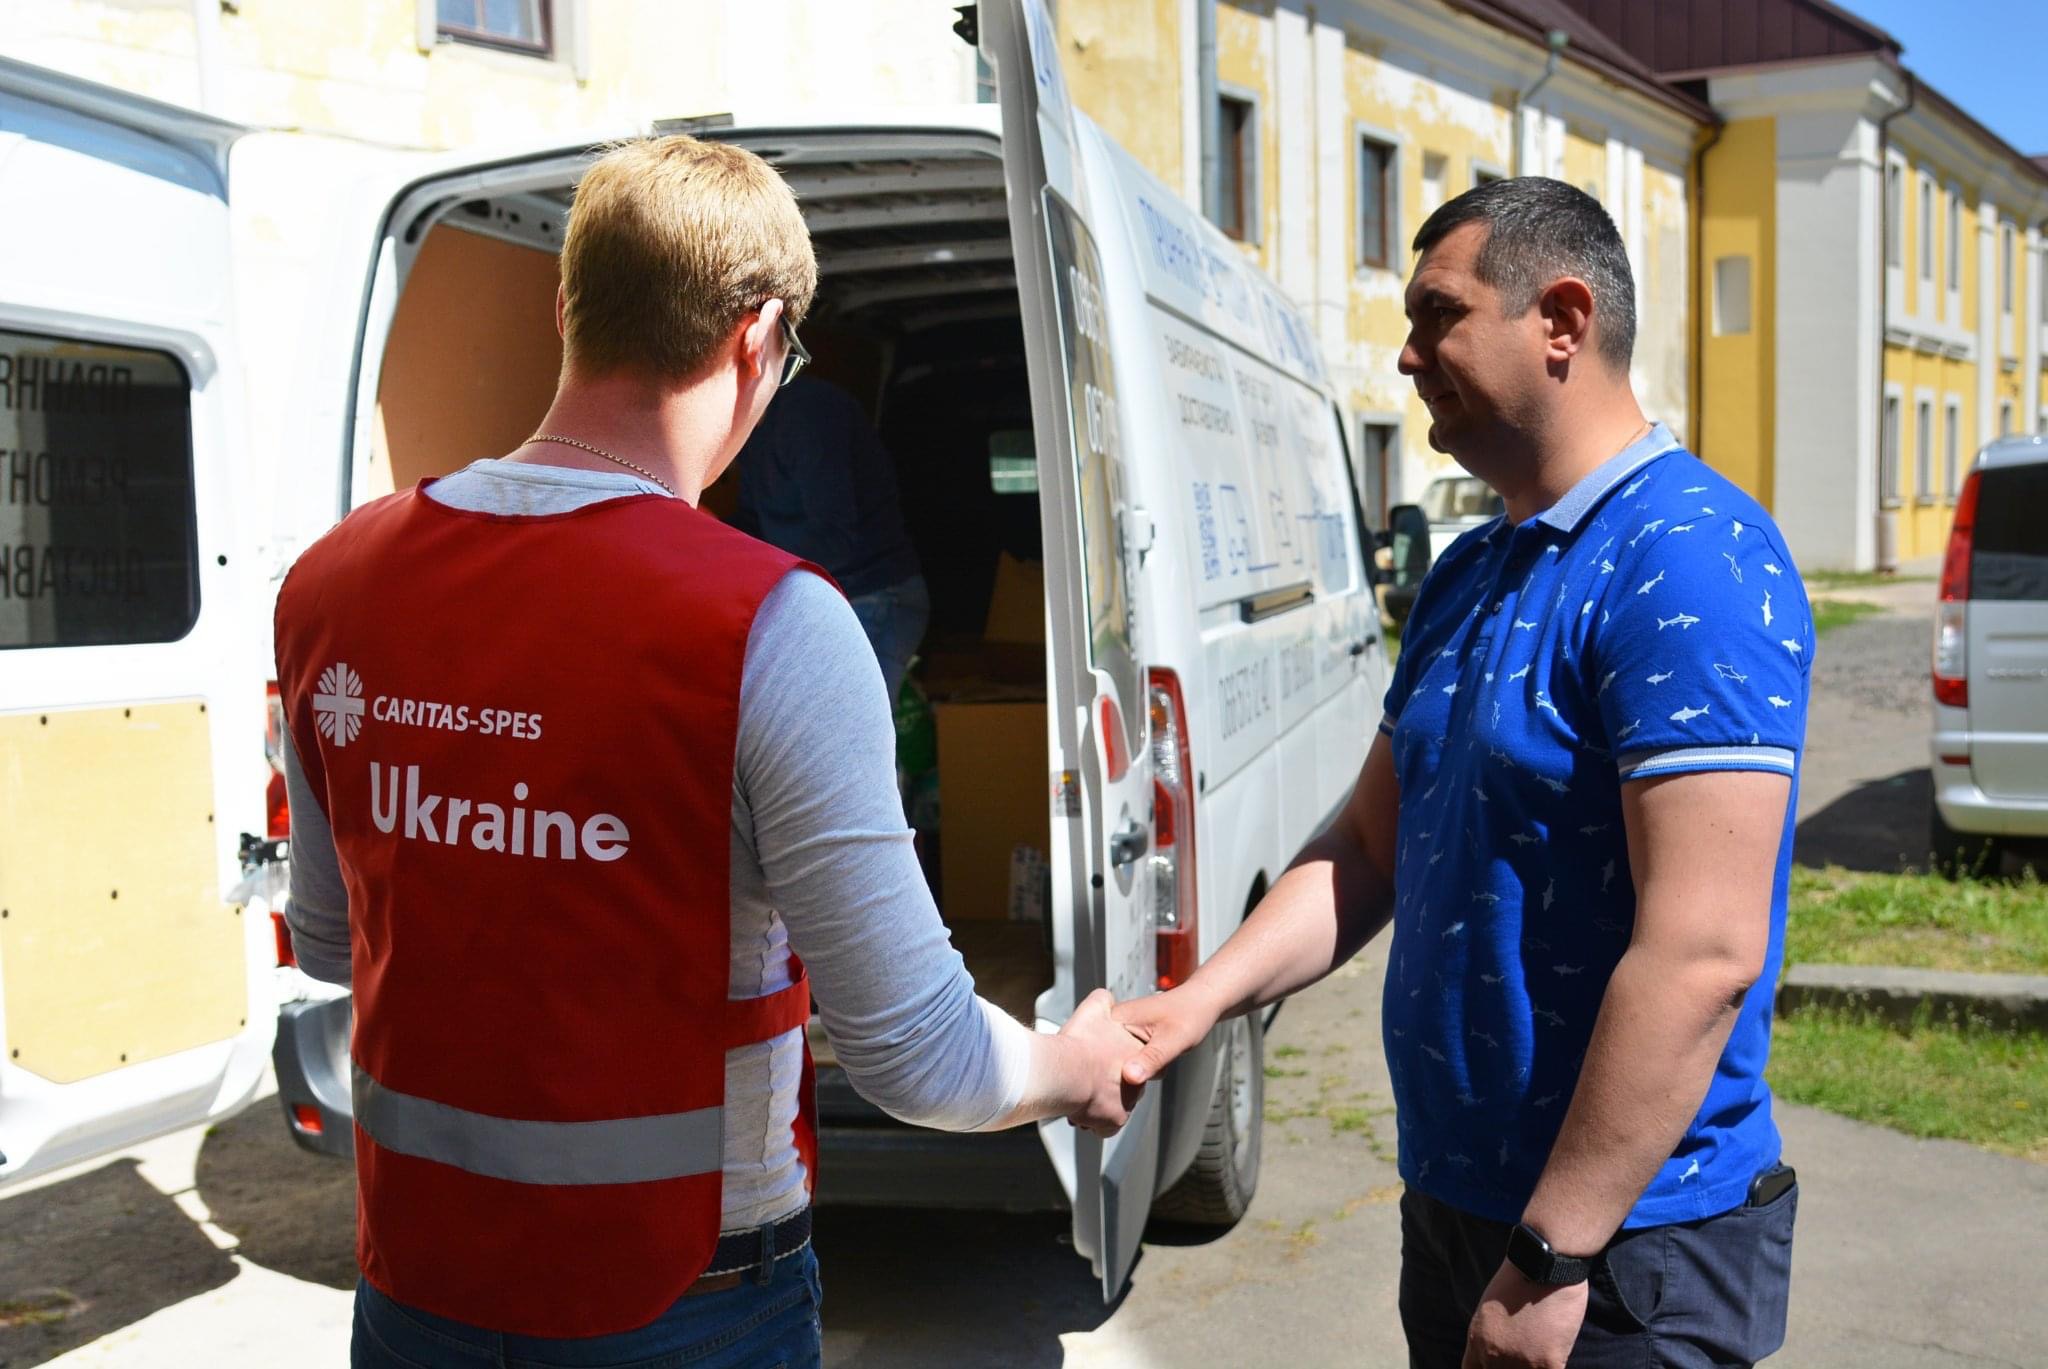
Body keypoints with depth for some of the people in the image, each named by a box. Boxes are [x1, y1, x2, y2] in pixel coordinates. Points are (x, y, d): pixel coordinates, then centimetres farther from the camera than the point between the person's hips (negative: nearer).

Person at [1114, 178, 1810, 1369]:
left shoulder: (1689, 561, -19)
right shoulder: (1469, 574, 9)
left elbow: (1702, 952, -25)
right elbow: (1371, 849, 11)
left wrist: (1552, 1256, -23)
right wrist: (1200, 1002, -1)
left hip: (1623, 1241, -8)